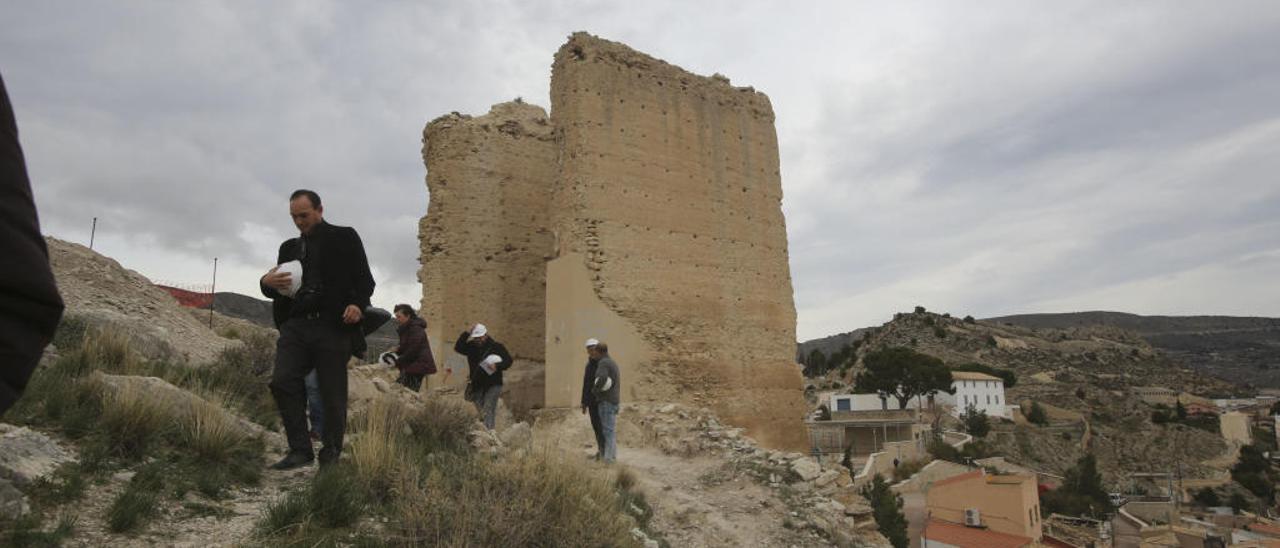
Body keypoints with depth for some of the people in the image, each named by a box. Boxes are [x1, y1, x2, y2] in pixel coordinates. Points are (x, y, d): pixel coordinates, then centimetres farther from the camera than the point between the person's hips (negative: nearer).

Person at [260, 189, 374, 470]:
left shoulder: (345, 238, 7)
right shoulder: (289, 248, 22)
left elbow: (365, 279, 1)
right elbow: (278, 290, 24)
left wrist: (358, 304, -18)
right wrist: (267, 283, 0)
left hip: (333, 326, -4)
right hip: (295, 326, 4)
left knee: (333, 395, 0)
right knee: (282, 382, -13)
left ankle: (331, 455, 13)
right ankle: (300, 450, -2)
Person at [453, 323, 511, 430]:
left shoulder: (496, 346, -2)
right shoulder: (471, 347, 8)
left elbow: (508, 361, -3)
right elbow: (457, 348, -6)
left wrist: (497, 366, -22)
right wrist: (466, 334, -12)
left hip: (493, 385, -4)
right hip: (477, 385, 4)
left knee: (488, 410, -13)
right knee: (480, 411, 9)